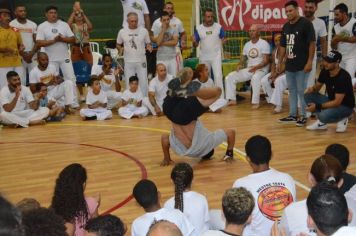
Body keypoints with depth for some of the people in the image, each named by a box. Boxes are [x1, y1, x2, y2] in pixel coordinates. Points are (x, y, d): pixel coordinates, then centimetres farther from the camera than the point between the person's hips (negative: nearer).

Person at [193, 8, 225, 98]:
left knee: (218, 76, -13)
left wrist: (223, 40, -21)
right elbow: (196, 45, 3)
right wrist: (194, 42, -20)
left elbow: (223, 39, 2)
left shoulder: (218, 27, -4)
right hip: (204, 57, 3)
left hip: (216, 56, -2)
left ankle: (221, 99, -10)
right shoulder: (199, 28, -1)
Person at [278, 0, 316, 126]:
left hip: (302, 65, -7)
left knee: (301, 90, -2)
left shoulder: (306, 23, -9)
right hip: (289, 65, 7)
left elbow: (312, 43, -11)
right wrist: (279, 62, 15)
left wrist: (309, 61, -16)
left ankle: (303, 116, 8)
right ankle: (292, 115, 21)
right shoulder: (286, 26, 11)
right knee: (292, 90, 12)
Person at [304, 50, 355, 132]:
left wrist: (317, 106, -30)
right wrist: (312, 89, -16)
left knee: (324, 116, -35)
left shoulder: (343, 77, -28)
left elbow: (337, 102, -29)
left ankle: (342, 119, -2)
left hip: (345, 106, -8)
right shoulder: (325, 71, -7)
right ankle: (322, 122, 0)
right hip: (332, 101, 8)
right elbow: (318, 86, 9)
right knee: (308, 95, -9)